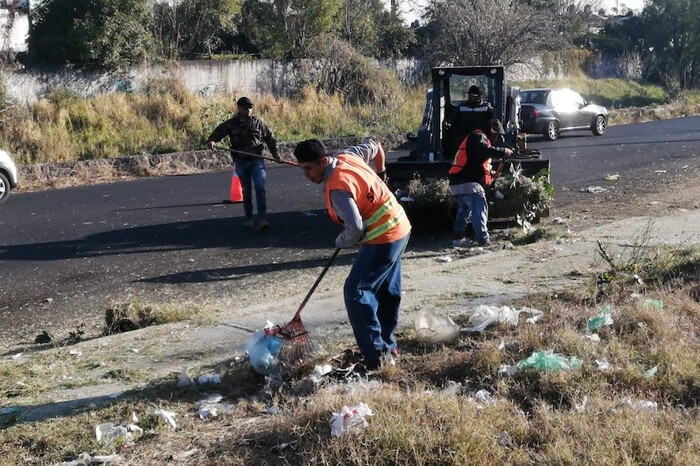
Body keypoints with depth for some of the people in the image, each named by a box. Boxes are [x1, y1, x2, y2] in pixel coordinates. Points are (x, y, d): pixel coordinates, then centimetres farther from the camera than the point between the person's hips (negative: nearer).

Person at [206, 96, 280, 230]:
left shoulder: (259, 122, 3)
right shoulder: (231, 124, 0)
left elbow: (270, 137, 12)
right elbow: (218, 132, -5)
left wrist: (275, 153, 10)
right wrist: (211, 140, -27)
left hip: (257, 160, -1)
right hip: (240, 161, 1)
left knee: (260, 188, -13)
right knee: (246, 191, 9)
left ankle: (262, 218, -14)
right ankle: (249, 218, 20)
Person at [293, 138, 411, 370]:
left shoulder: (337, 188, -24)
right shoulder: (346, 156, 2)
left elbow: (355, 230, -27)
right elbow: (373, 146, 20)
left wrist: (340, 242, -5)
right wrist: (380, 171, 38)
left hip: (383, 238, -10)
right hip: (400, 229, 10)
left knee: (356, 292, -10)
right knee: (387, 291, 19)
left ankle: (377, 356, -10)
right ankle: (388, 347, 32)